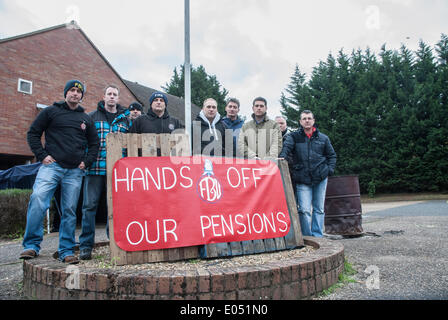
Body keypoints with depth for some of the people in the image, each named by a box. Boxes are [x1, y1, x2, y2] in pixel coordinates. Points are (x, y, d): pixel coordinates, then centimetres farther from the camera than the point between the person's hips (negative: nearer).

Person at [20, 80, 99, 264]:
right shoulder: (51, 111, 11)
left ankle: (66, 251, 10)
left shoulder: (86, 119, 18)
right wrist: (42, 155, -3)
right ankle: (32, 245, -8)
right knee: (38, 200, -21)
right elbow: (33, 133, 9)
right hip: (51, 166, -2)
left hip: (75, 172, 2)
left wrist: (86, 162, 8)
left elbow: (94, 143, 23)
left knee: (70, 211, 2)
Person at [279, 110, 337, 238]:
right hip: (302, 180, -2)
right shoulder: (294, 136, 5)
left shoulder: (323, 138, 11)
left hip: (320, 178, 2)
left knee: (319, 209, 7)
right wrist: (281, 157, -33)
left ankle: (317, 237, 16)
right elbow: (286, 147, -13)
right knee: (304, 210, -7)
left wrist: (330, 169, 5)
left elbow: (332, 155, 19)